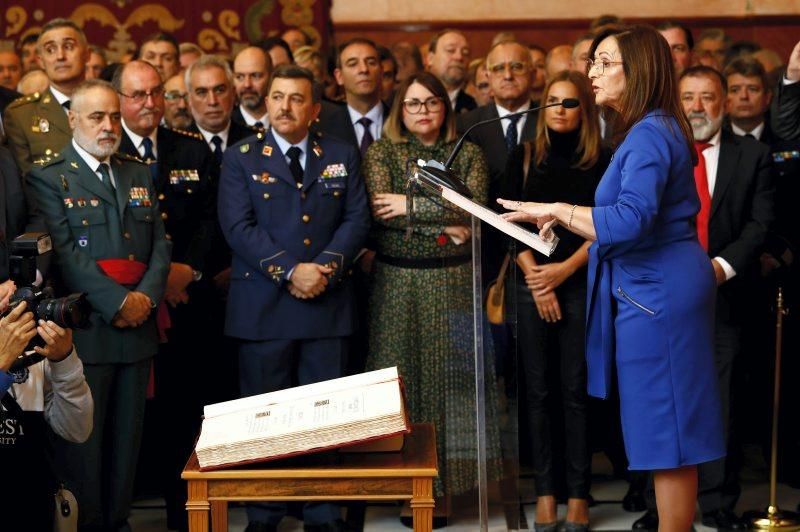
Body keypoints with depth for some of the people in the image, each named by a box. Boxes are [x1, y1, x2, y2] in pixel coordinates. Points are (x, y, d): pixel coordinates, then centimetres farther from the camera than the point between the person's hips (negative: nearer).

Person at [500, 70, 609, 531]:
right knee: (538, 390, 3)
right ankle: (545, 492, 8)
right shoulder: (524, 158, 8)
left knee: (576, 389, -1)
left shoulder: (601, 162, 3)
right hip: (532, 283, 2)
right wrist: (535, 277, -6)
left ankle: (578, 495, 4)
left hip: (581, 282, -2)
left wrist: (565, 269, -12)